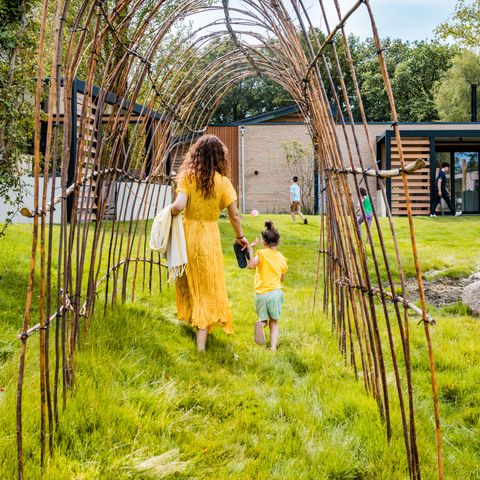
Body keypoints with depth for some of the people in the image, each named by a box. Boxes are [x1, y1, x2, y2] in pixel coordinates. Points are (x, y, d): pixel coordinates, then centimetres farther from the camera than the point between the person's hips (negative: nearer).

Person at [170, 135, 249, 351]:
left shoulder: (187, 177, -8)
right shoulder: (222, 182, -7)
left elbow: (179, 205, -21)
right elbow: (234, 215, -4)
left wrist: (170, 212, 1)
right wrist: (240, 237, 12)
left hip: (188, 232, 1)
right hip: (210, 236, -1)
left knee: (189, 280, 23)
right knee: (208, 287, 5)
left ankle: (192, 318, 39)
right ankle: (201, 342, 3)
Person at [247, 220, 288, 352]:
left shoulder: (262, 253, -7)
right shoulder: (281, 258, 6)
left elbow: (251, 264, -24)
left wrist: (250, 250, -14)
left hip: (261, 293, -2)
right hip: (276, 292, 2)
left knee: (263, 319, 16)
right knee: (274, 323, 13)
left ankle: (260, 324, -16)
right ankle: (273, 347, 1)